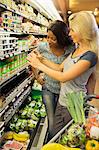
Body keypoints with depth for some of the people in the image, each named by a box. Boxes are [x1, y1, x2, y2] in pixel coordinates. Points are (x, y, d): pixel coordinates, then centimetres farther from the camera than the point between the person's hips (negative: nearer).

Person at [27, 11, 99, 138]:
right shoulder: (77, 49, 5)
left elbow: (63, 77, -27)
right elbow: (60, 68, 10)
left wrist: (39, 65, -18)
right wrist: (42, 59, 0)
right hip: (62, 100, 8)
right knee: (54, 135, 21)